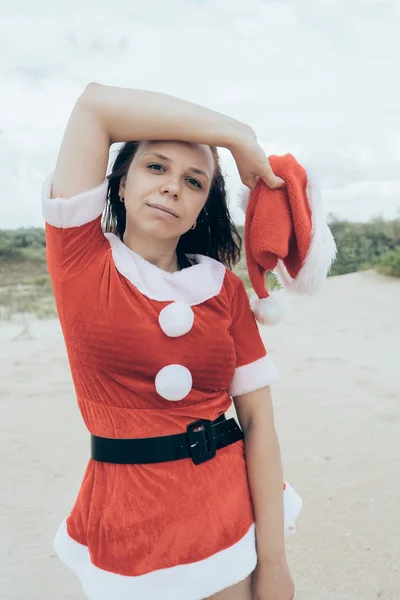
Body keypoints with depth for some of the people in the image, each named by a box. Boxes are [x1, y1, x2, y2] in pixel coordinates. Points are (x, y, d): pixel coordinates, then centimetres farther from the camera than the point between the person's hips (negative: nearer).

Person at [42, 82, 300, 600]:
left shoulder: (224, 289, 0)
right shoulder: (80, 260, -6)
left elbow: (259, 421, -4)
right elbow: (94, 105, -13)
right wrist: (239, 135, -10)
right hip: (129, 533, -1)